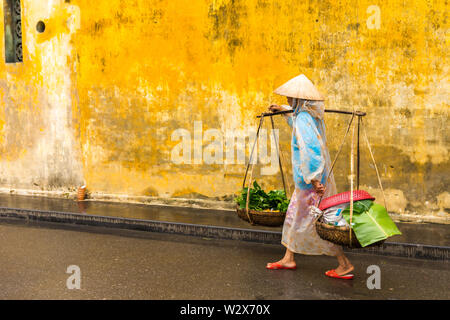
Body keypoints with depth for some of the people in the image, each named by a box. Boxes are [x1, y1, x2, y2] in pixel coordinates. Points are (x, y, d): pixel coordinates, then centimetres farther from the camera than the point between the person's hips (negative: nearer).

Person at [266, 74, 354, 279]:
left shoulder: (303, 119, -22)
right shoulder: (312, 114, 7)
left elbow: (310, 149, -33)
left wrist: (314, 179, -34)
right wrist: (283, 110, 38)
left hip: (311, 182, -10)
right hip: (307, 178, 10)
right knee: (294, 215, 17)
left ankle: (345, 265, 6)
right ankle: (288, 259, 28)